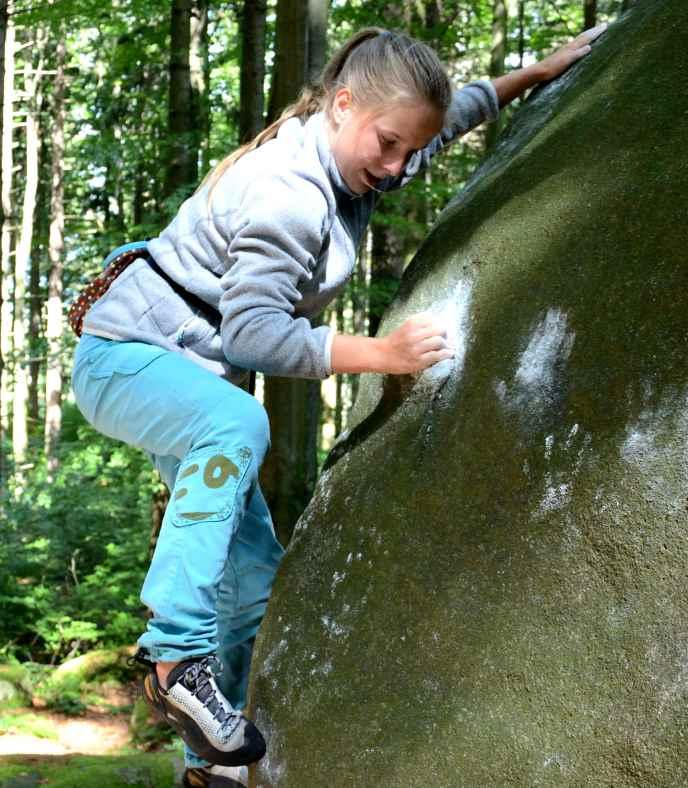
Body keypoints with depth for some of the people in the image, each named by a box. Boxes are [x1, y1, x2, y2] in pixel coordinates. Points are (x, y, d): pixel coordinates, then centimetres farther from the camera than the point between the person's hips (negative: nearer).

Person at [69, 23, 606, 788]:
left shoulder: (347, 157, 3)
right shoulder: (287, 193, -27)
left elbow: (447, 117, 22)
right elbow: (253, 330, -30)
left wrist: (538, 71, 23)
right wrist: (378, 353, -33)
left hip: (190, 373, 10)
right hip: (125, 355, -10)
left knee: (256, 576, 7)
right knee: (238, 422, -43)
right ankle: (177, 656, -40)